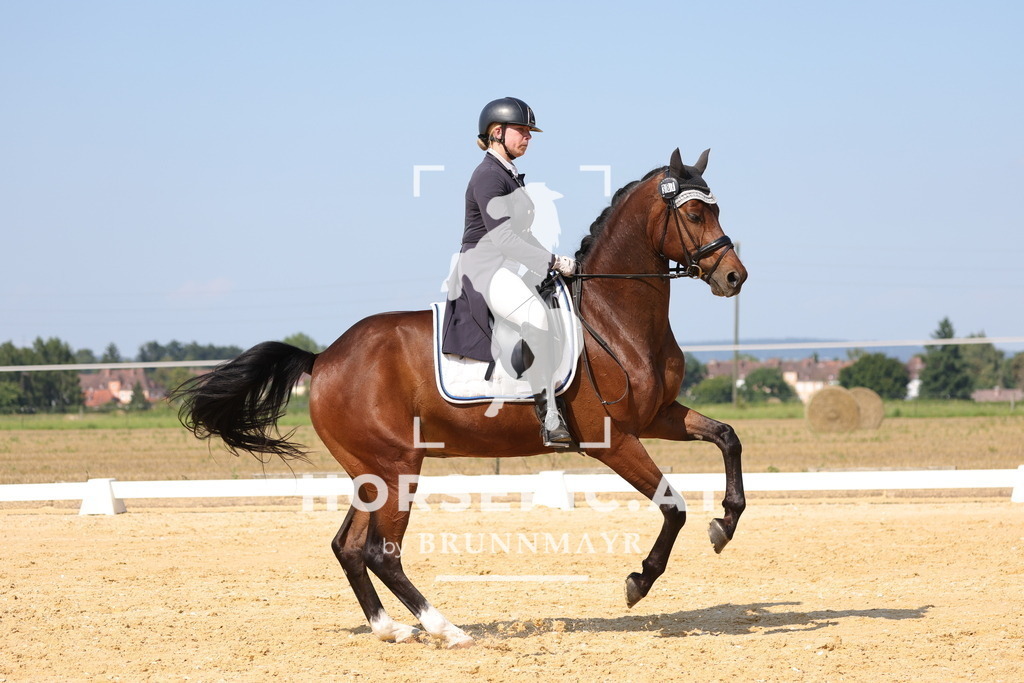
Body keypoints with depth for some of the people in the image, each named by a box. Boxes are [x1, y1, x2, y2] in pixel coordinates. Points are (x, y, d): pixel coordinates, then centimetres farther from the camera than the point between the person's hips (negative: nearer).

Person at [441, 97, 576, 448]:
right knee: (536, 316, -33)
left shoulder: (511, 176, 17)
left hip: (509, 270, 11)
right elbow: (503, 238, -21)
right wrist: (552, 262, -20)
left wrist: (551, 260, 13)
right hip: (482, 270, -11)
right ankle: (549, 417, -36)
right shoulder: (487, 177, -13)